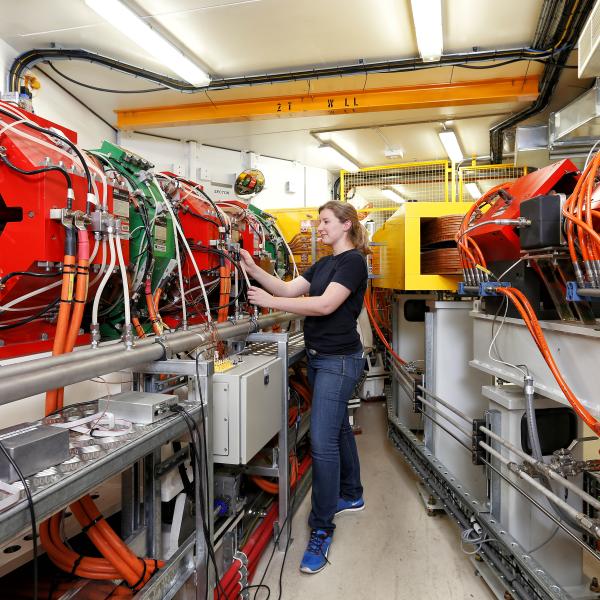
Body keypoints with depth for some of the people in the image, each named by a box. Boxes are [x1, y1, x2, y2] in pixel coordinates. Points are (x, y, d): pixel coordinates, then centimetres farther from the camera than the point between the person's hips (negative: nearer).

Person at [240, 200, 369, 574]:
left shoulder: (353, 261, -13)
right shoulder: (324, 264, 15)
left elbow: (325, 304, -24)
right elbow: (288, 289, 9)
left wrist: (271, 302, -23)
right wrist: (253, 269, -2)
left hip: (339, 360, -9)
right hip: (320, 358, 10)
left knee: (323, 442, -9)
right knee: (339, 428, 21)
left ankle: (321, 531, 3)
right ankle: (352, 495, 40)